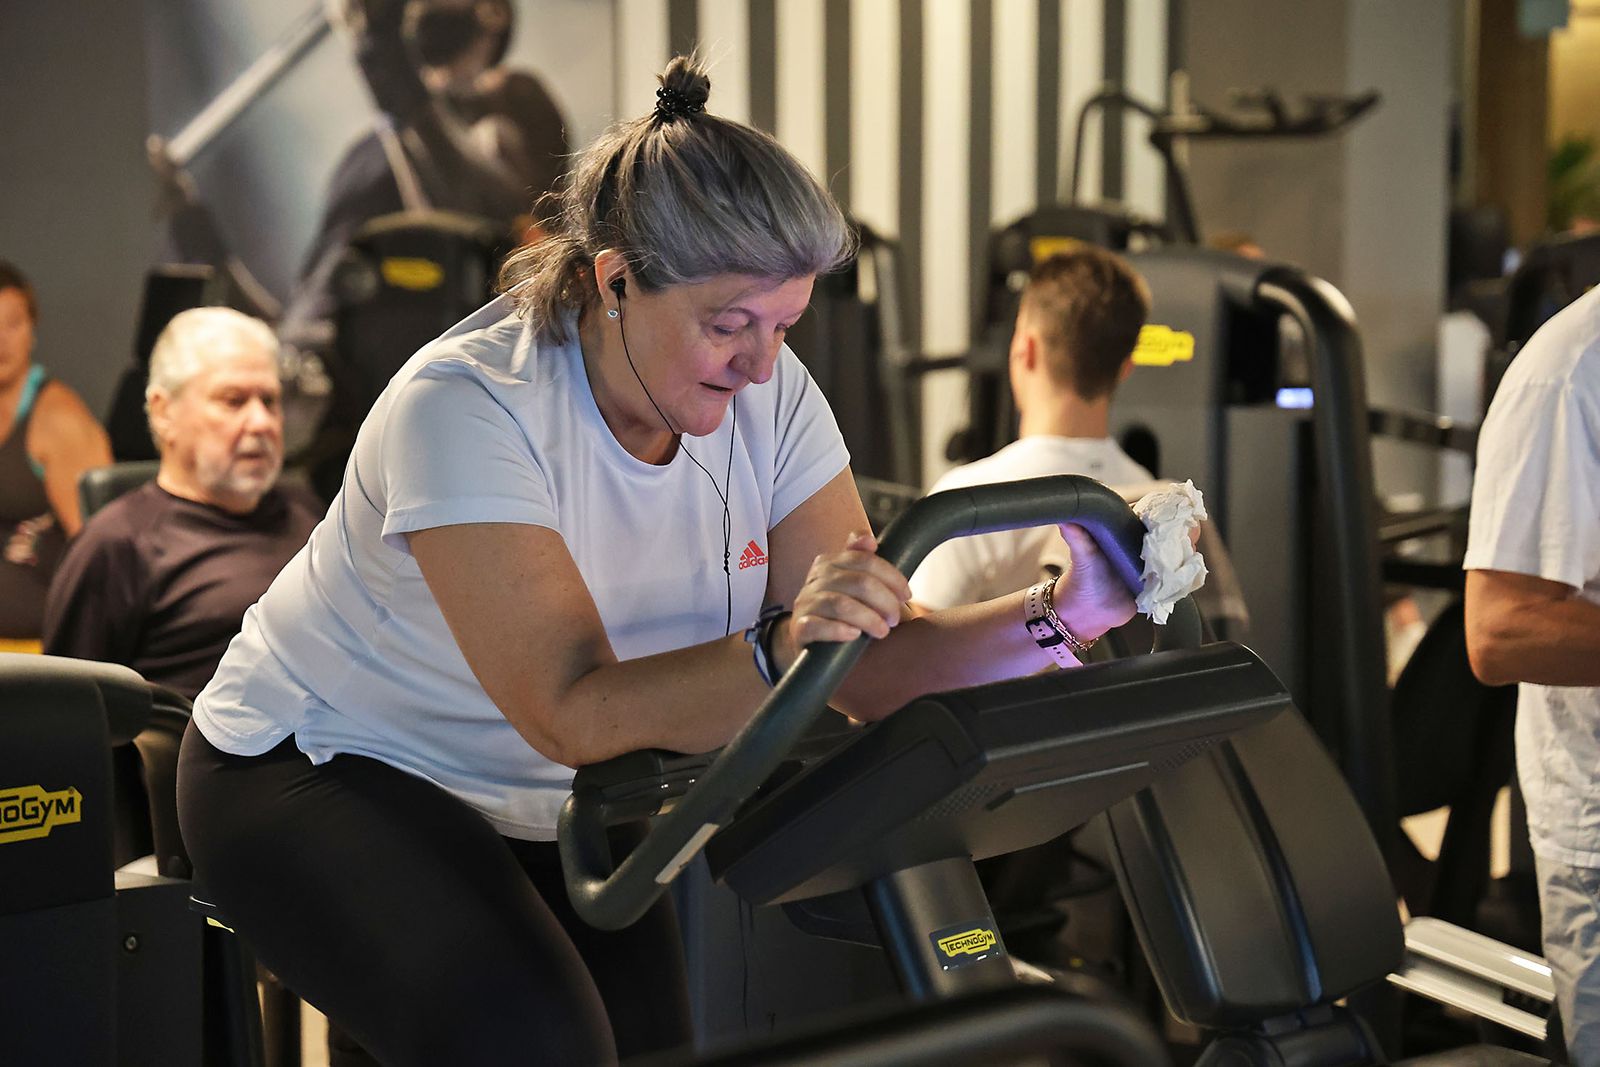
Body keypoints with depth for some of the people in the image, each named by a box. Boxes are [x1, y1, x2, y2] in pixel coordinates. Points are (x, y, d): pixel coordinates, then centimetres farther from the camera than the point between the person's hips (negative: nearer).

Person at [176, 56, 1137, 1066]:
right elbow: (574, 714, -37)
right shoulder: (465, 407, -28)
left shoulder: (768, 397, -11)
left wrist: (1055, 618, -33)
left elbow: (871, 667, -17)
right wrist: (780, 648, -51)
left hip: (547, 810, 6)